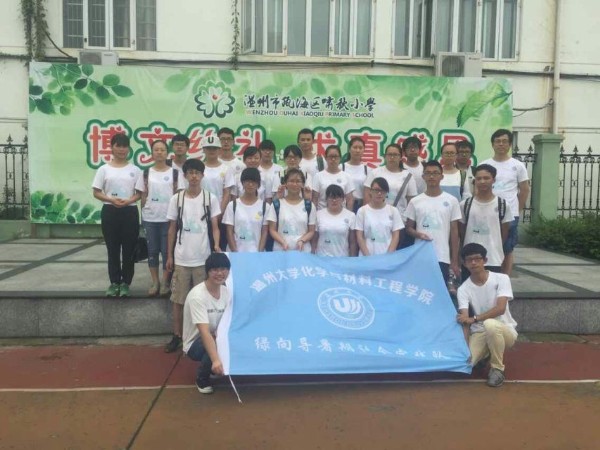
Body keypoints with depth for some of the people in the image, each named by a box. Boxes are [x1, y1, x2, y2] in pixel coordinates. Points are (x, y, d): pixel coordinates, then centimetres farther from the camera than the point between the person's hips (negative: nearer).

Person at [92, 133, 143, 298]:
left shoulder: (135, 170, 3)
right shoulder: (104, 169, 3)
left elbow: (139, 193, 3)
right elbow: (96, 192, 2)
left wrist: (128, 201, -16)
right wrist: (112, 200, -15)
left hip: (130, 212, 0)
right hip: (109, 212, 0)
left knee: (129, 249, 4)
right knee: (112, 249, 7)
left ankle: (125, 283, 15)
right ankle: (114, 282, 17)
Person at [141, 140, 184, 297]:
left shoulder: (175, 173, 1)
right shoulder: (147, 173, 6)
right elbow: (144, 195, 9)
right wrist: (143, 213, 3)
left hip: (168, 218, -2)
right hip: (149, 218, 2)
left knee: (167, 250, 3)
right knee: (152, 250, 7)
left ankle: (165, 283, 13)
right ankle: (155, 282, 17)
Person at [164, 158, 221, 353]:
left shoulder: (211, 198, 0)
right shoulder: (176, 198, 3)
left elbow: (214, 227, 1)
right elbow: (172, 229, 7)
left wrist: (216, 245, -18)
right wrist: (169, 255, 5)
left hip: (203, 257, -1)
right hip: (181, 258, 1)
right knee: (178, 299, 7)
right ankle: (177, 336, 19)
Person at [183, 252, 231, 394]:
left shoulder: (226, 292, -4)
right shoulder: (197, 296, -26)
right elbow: (204, 332, -35)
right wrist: (215, 360, -46)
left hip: (216, 338, 6)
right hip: (196, 343, -6)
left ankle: (222, 370, 10)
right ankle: (202, 378, -5)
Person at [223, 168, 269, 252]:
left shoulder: (264, 206, 2)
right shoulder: (232, 205, 1)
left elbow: (264, 232, 2)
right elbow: (229, 232, 0)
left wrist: (260, 252, -8)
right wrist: (235, 252, -9)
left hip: (256, 252, 0)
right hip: (235, 252, 0)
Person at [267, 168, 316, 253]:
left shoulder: (309, 205, 5)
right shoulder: (276, 204, 3)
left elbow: (311, 231, 6)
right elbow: (272, 230, 2)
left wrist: (302, 241, -12)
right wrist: (283, 242, -14)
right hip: (280, 250, 0)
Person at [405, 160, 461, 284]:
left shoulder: (451, 201, 3)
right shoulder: (415, 201, 4)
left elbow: (454, 232, 4)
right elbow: (408, 227, 10)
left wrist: (454, 261, 1)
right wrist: (418, 234, -14)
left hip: (442, 258, 0)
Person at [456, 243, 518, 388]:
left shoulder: (501, 279, -12)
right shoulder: (463, 289, -7)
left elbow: (500, 309, -24)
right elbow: (463, 319, -16)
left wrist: (474, 319, -34)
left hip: (505, 330, -3)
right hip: (479, 333, 3)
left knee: (490, 324, -39)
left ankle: (497, 368, -14)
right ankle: (486, 353, 16)